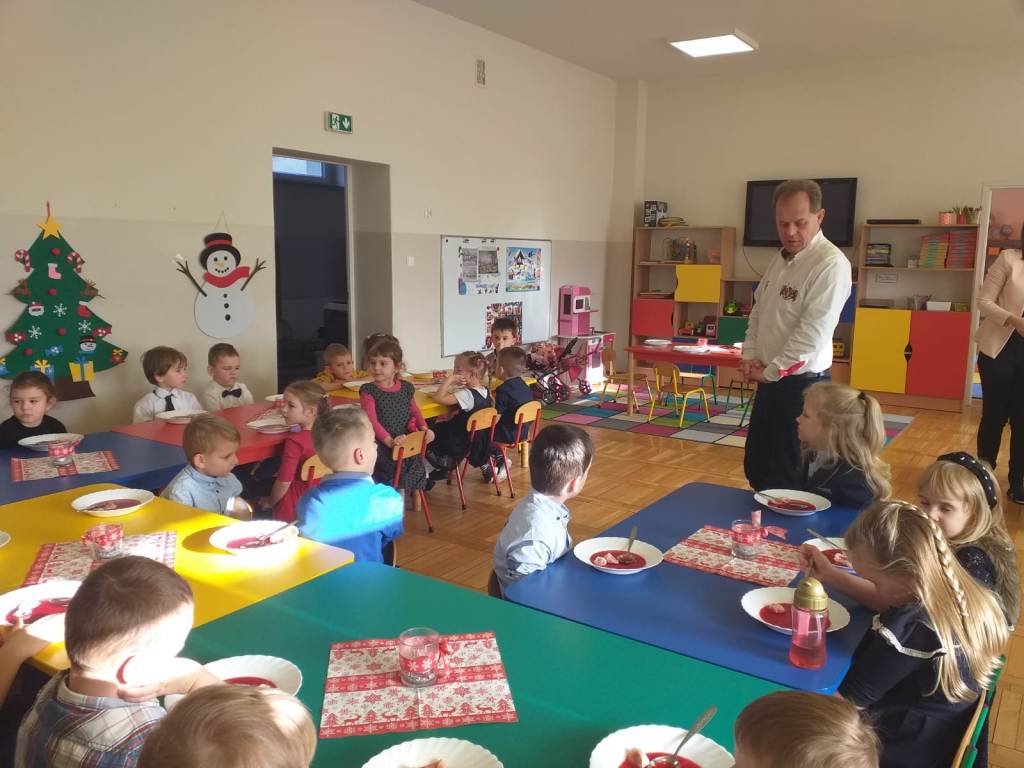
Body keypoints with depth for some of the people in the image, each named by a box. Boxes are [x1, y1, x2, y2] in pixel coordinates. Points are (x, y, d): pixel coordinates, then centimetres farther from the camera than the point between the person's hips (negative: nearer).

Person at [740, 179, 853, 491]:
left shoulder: (831, 264, -18)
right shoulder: (781, 258, 10)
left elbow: (812, 334, -22)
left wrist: (769, 372, -14)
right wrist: (750, 356, 1)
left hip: (800, 384, -8)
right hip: (770, 381, 8)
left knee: (787, 476, 4)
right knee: (756, 467, 18)